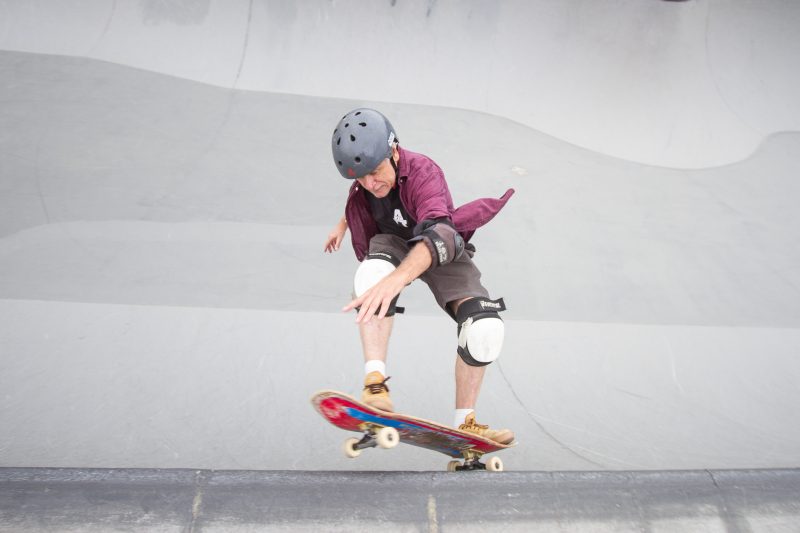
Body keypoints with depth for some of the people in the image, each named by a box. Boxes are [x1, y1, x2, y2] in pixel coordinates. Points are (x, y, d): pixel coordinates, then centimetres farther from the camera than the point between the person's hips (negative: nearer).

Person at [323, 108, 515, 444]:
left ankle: (464, 422, -8)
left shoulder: (423, 172, -34)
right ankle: (375, 383, -37)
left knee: (486, 326, -25)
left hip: (439, 251, -2)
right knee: (372, 274, -38)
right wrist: (342, 225, 27)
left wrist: (396, 279, -71)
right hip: (392, 243, 3)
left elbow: (437, 235, -54)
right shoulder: (365, 176, -17)